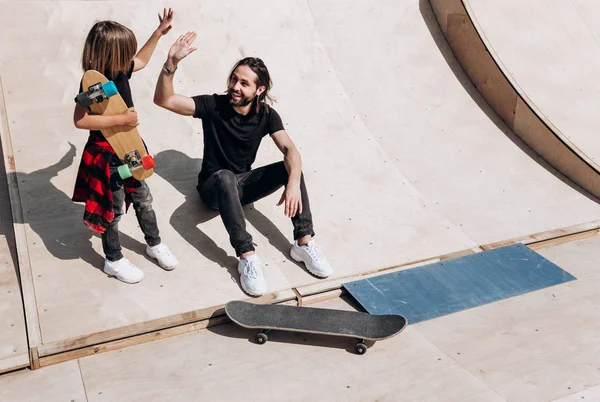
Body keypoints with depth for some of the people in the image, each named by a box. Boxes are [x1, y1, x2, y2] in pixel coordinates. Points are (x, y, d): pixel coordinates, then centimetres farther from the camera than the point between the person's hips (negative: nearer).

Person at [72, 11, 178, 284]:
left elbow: (142, 61, 21)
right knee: (113, 209, 7)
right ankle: (113, 261, 25)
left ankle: (154, 244, 38)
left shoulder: (120, 71, -1)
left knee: (143, 198, 19)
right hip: (105, 156, -8)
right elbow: (80, 120, -30)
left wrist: (159, 33, 17)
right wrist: (120, 119, -32)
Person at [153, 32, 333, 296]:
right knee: (225, 175, -39)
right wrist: (171, 63, -40)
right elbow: (163, 100, -24)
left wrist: (293, 183, -42)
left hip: (243, 185, 3)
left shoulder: (266, 115, -8)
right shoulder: (213, 105, -14)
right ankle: (247, 257, -43)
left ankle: (303, 243, -22)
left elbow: (290, 150, -22)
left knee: (291, 168, -21)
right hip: (215, 188, -3)